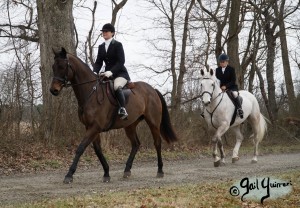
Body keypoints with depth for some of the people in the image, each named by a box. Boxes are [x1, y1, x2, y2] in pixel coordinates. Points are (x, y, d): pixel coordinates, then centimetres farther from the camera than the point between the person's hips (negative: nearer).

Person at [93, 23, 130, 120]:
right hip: (108, 74, 7)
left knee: (116, 86, -36)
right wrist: (95, 72, -13)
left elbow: (121, 61, -15)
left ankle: (123, 109, -38)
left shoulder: (118, 45, -5)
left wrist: (111, 71, -29)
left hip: (120, 73, -7)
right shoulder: (101, 47, 13)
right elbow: (98, 62, 8)